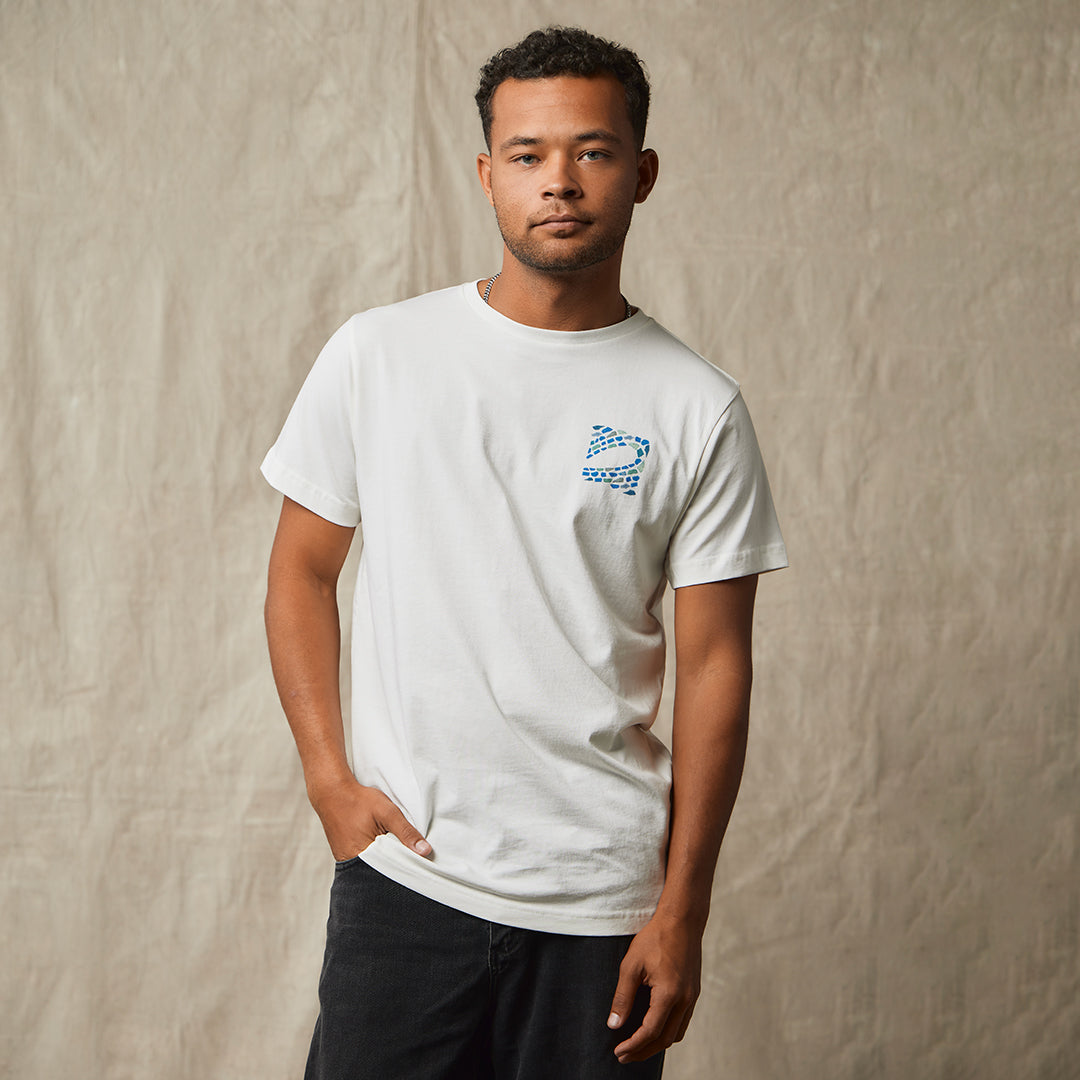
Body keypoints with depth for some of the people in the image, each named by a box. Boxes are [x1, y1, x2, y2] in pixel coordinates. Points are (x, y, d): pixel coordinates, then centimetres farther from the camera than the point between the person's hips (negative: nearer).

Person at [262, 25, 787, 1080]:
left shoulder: (697, 410, -2)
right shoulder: (376, 355, 1)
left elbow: (713, 665, -1)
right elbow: (301, 569, 8)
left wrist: (681, 912, -3)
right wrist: (330, 776, -2)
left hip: (600, 898, 0)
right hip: (400, 872, 1)